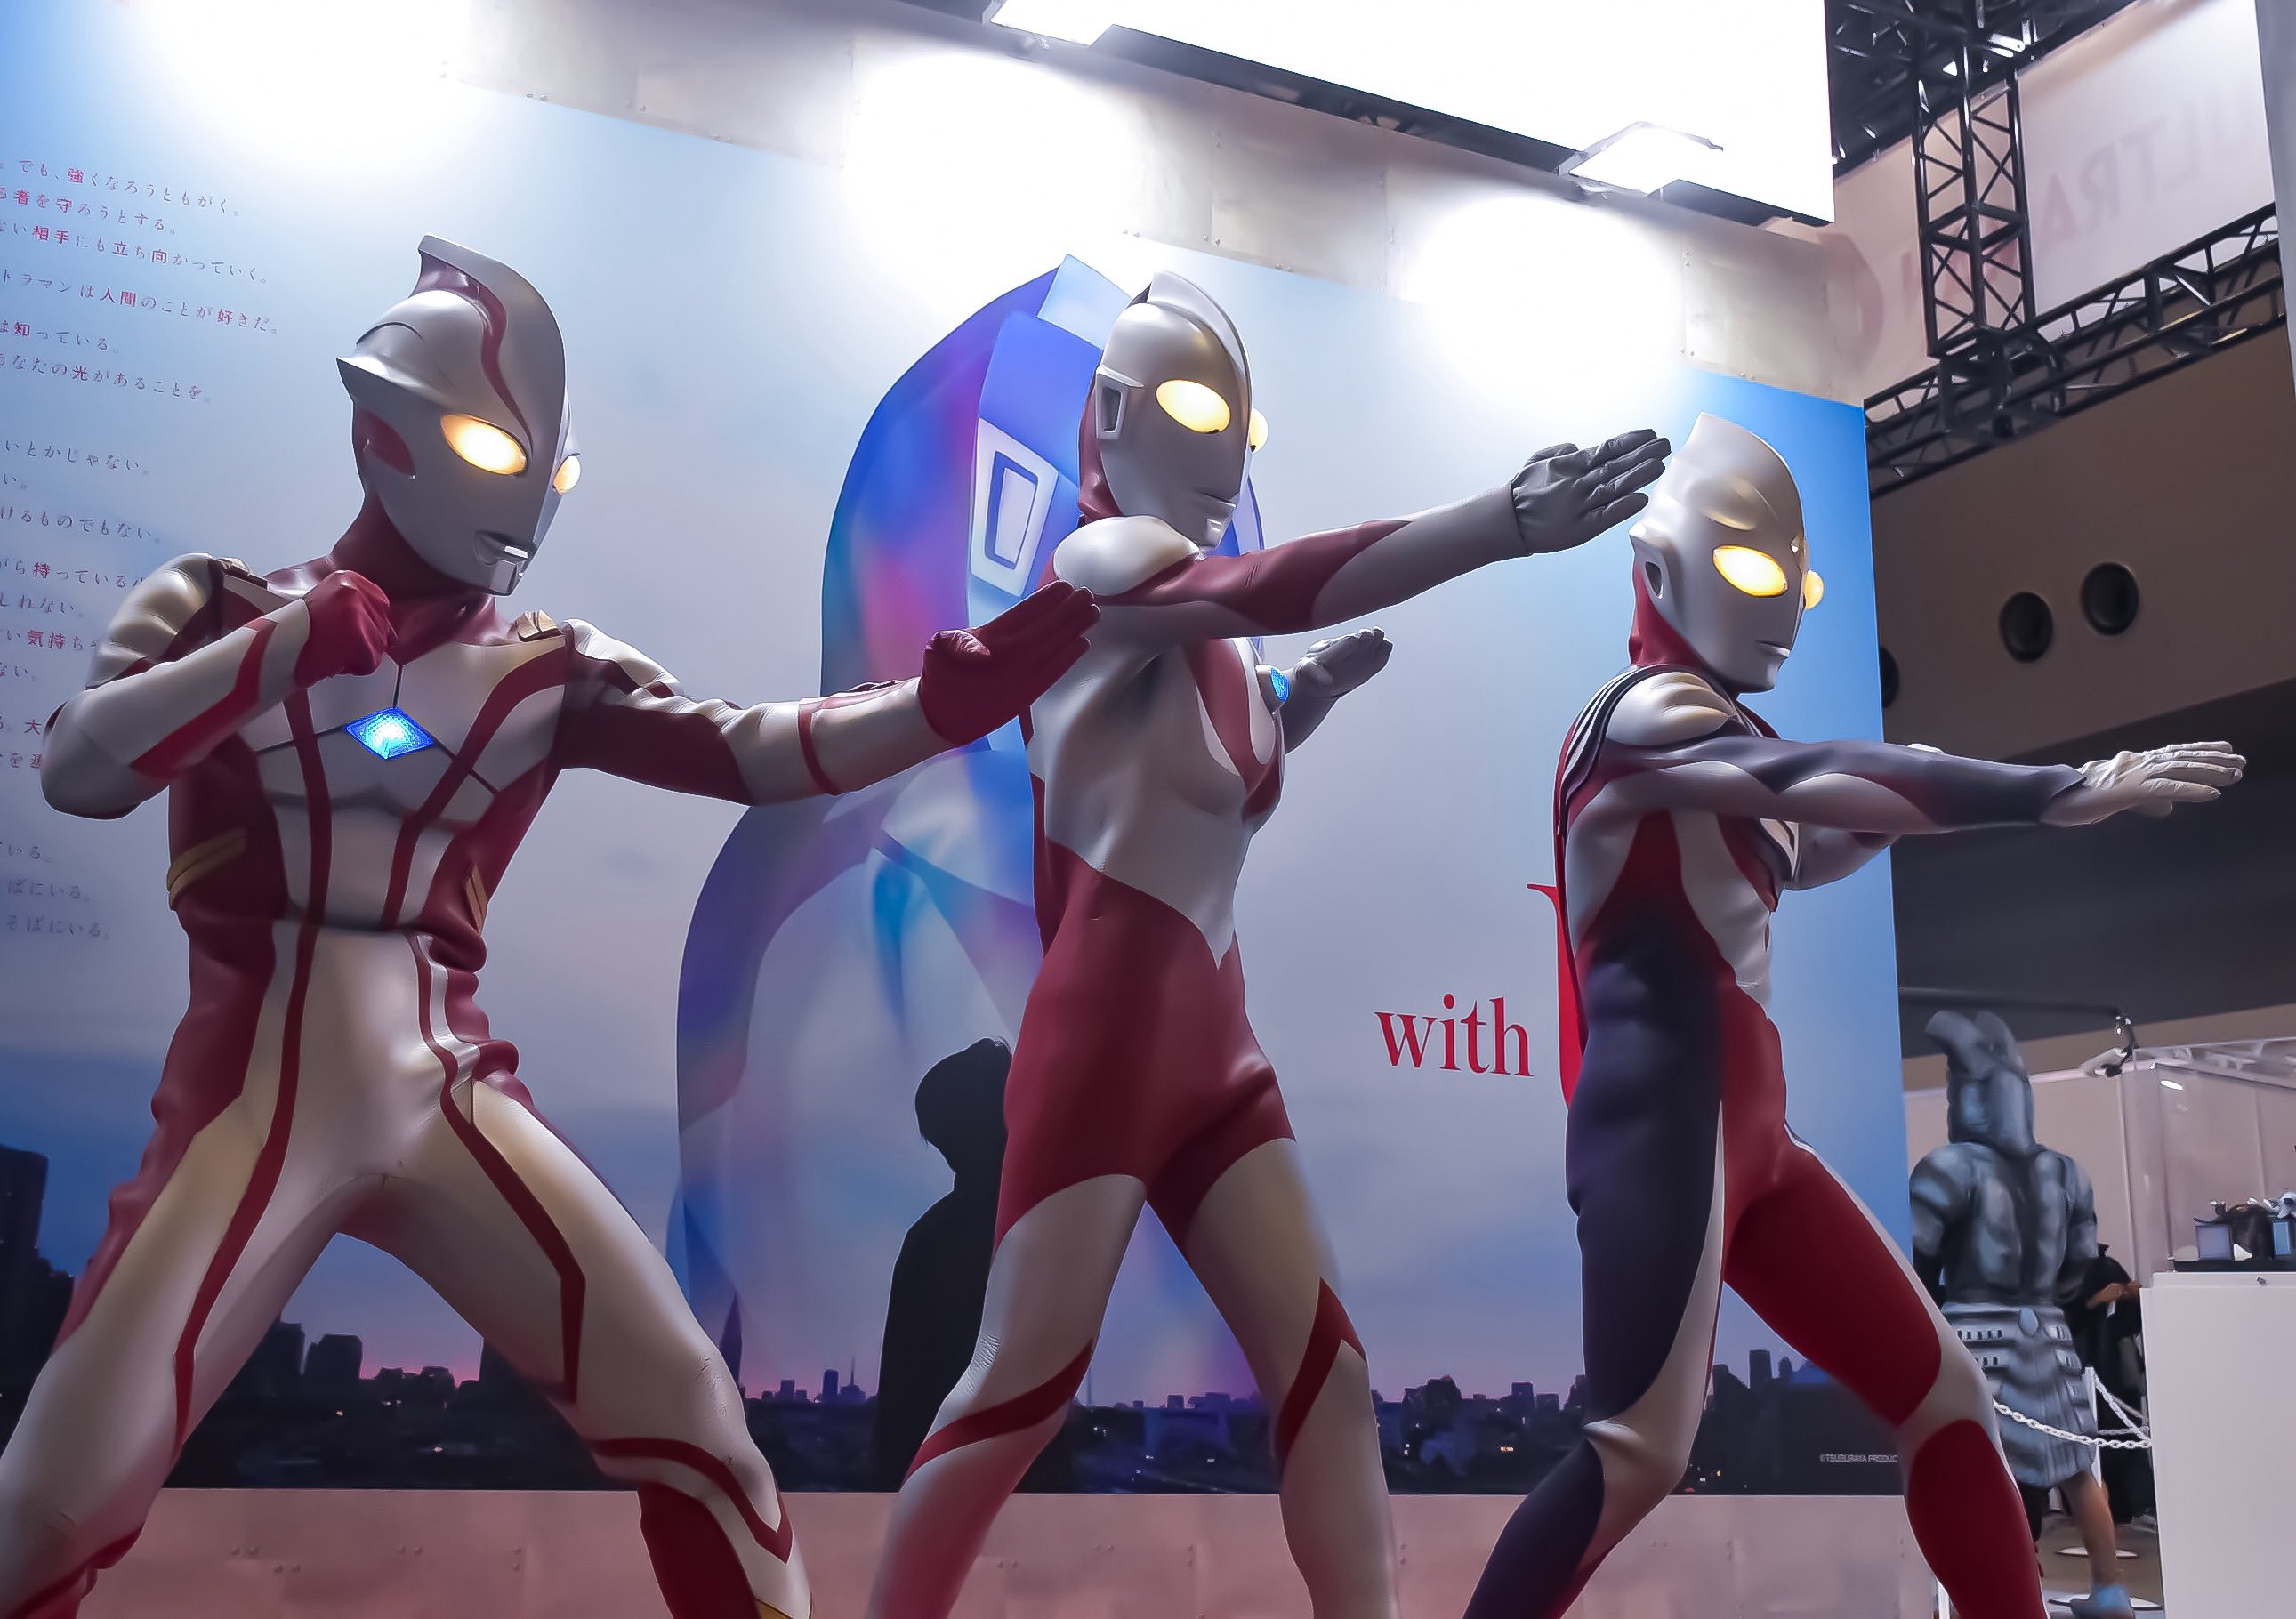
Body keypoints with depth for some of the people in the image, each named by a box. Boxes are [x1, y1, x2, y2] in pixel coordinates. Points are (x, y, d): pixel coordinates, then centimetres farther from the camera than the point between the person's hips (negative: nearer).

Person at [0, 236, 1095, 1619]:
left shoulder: (550, 672, 7)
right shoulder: (217, 608, 5)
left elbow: (759, 753, -4)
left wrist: (944, 700, -17)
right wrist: (290, 645, -17)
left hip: (448, 1101, 2)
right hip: (255, 1103, -1)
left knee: (687, 1413, -7)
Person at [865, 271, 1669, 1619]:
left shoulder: (1206, 631, 16)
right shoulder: (1103, 559, -9)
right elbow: (1271, 589, -30)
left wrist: (1312, 695, 14)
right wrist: (1509, 522, -38)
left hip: (1214, 1048, 8)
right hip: (1103, 1041, -8)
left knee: (1326, 1369, 2)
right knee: (1024, 1385, -3)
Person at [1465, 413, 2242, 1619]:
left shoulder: (1711, 746, 22)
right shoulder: (1641, 716, -7)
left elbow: (1795, 856, 39)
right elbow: (1821, 776, -24)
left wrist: (1899, 806, 20)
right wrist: (2068, 790, -28)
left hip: (1748, 1131, 10)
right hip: (1663, 1126, -10)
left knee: (1944, 1396, 9)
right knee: (1641, 1451, -18)